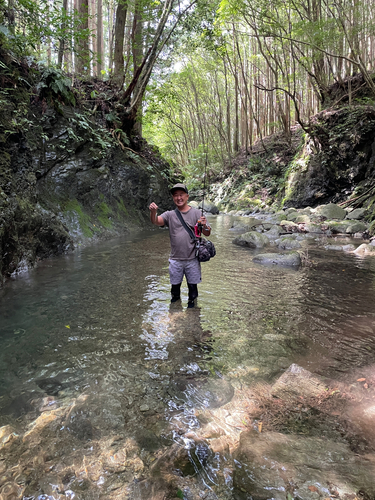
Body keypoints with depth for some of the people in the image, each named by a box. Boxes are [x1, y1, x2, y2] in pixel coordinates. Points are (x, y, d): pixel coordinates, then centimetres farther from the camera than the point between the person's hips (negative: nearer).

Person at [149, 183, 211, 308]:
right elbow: (156, 221, -13)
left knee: (192, 286, 8)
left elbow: (207, 233, 0)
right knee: (175, 285, 13)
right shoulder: (170, 215, 5)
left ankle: (191, 304, 31)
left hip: (192, 259, -1)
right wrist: (153, 212, -35)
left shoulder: (196, 213, 1)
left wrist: (205, 226, -23)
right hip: (175, 259, 1)